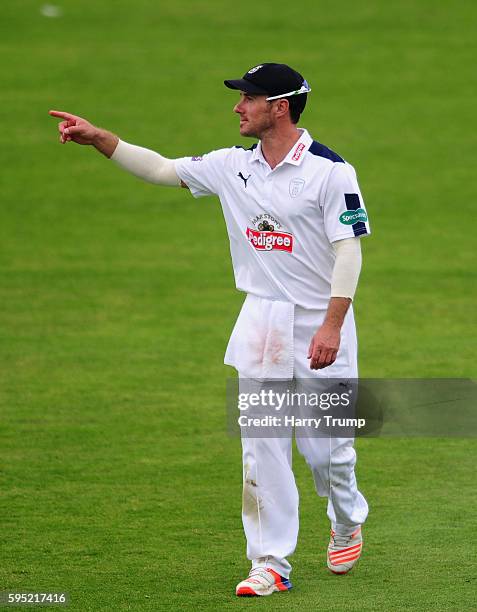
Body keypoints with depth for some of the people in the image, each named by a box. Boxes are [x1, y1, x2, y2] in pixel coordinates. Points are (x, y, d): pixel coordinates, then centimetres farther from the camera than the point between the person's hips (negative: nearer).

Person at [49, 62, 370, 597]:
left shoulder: (330, 170, -12)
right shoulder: (233, 167, 6)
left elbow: (349, 250, -16)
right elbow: (163, 170, 12)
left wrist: (332, 326, -24)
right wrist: (100, 139, 2)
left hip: (320, 326, -5)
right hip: (260, 323, 5)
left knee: (325, 444, 1)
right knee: (262, 449, 0)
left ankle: (347, 523, 32)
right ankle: (270, 564, 4)